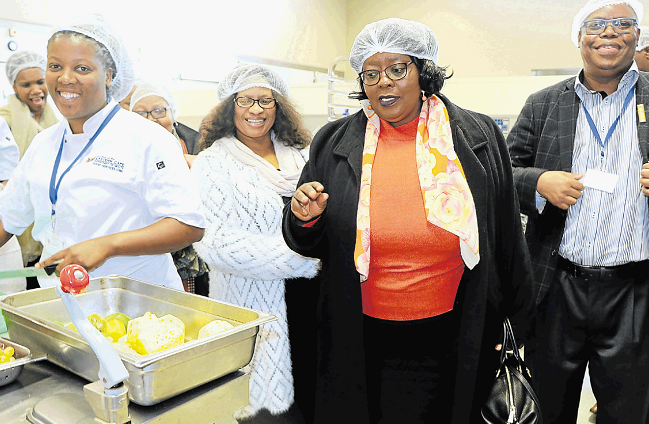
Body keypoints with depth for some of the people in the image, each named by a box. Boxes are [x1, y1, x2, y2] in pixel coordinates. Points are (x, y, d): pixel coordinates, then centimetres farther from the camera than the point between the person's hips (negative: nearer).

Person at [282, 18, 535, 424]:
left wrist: (520, 322, 11)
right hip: (362, 342, 1)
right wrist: (304, 220, -15)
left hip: (451, 339, 0)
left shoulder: (479, 137, -1)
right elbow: (311, 245, 8)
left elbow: (507, 242, 6)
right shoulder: (334, 143, 0)